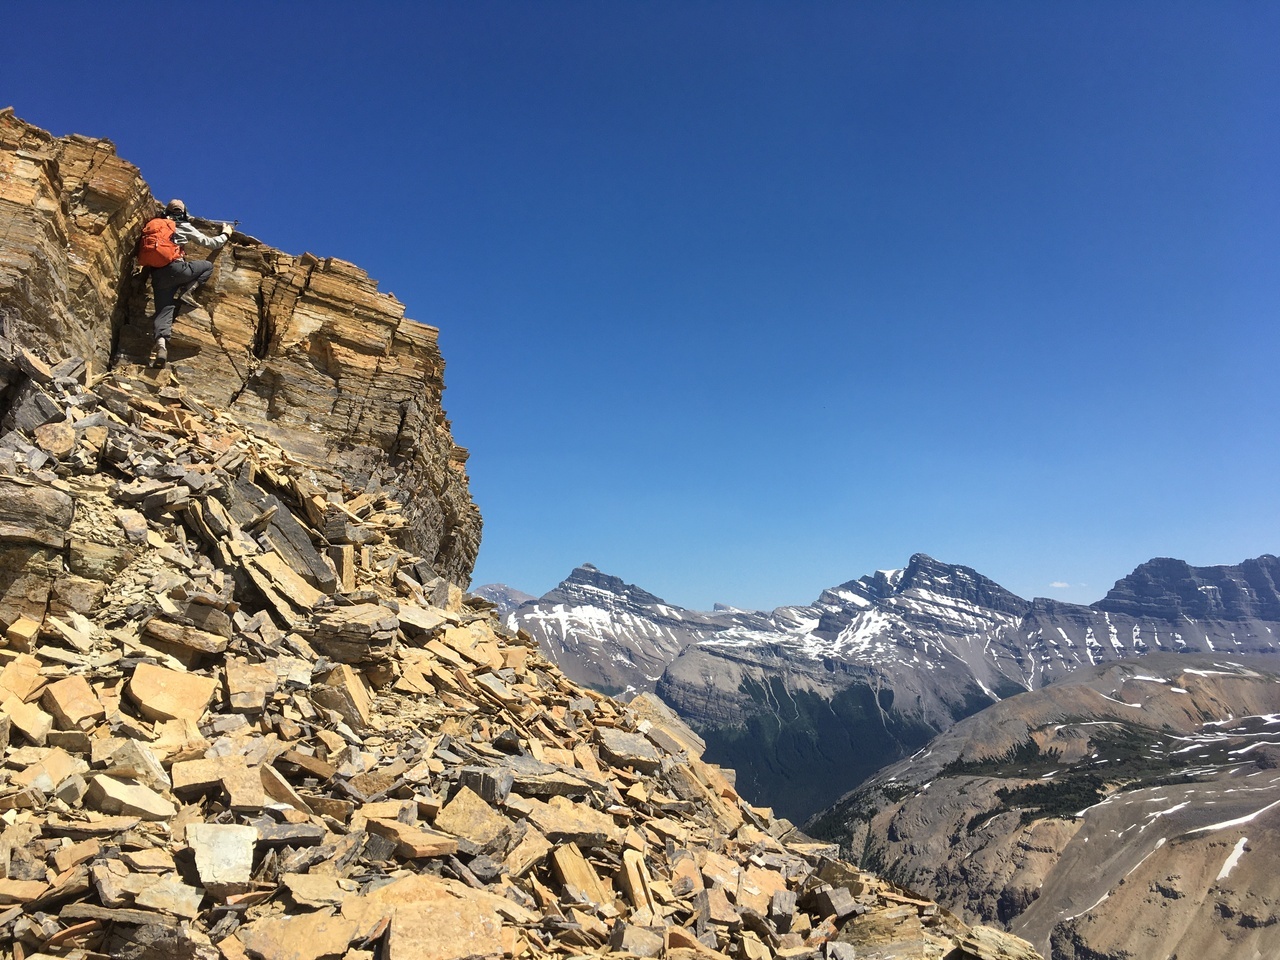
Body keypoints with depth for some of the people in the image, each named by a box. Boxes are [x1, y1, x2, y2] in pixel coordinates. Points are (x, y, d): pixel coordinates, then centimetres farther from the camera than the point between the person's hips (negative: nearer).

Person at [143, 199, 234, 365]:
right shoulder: (185, 226, 10)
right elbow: (210, 243, 16)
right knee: (208, 266, 19)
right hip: (175, 268, -4)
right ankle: (187, 291, -2)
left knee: (164, 310, -3)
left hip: (156, 274, 4)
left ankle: (161, 344, -28)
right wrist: (225, 234, 34)